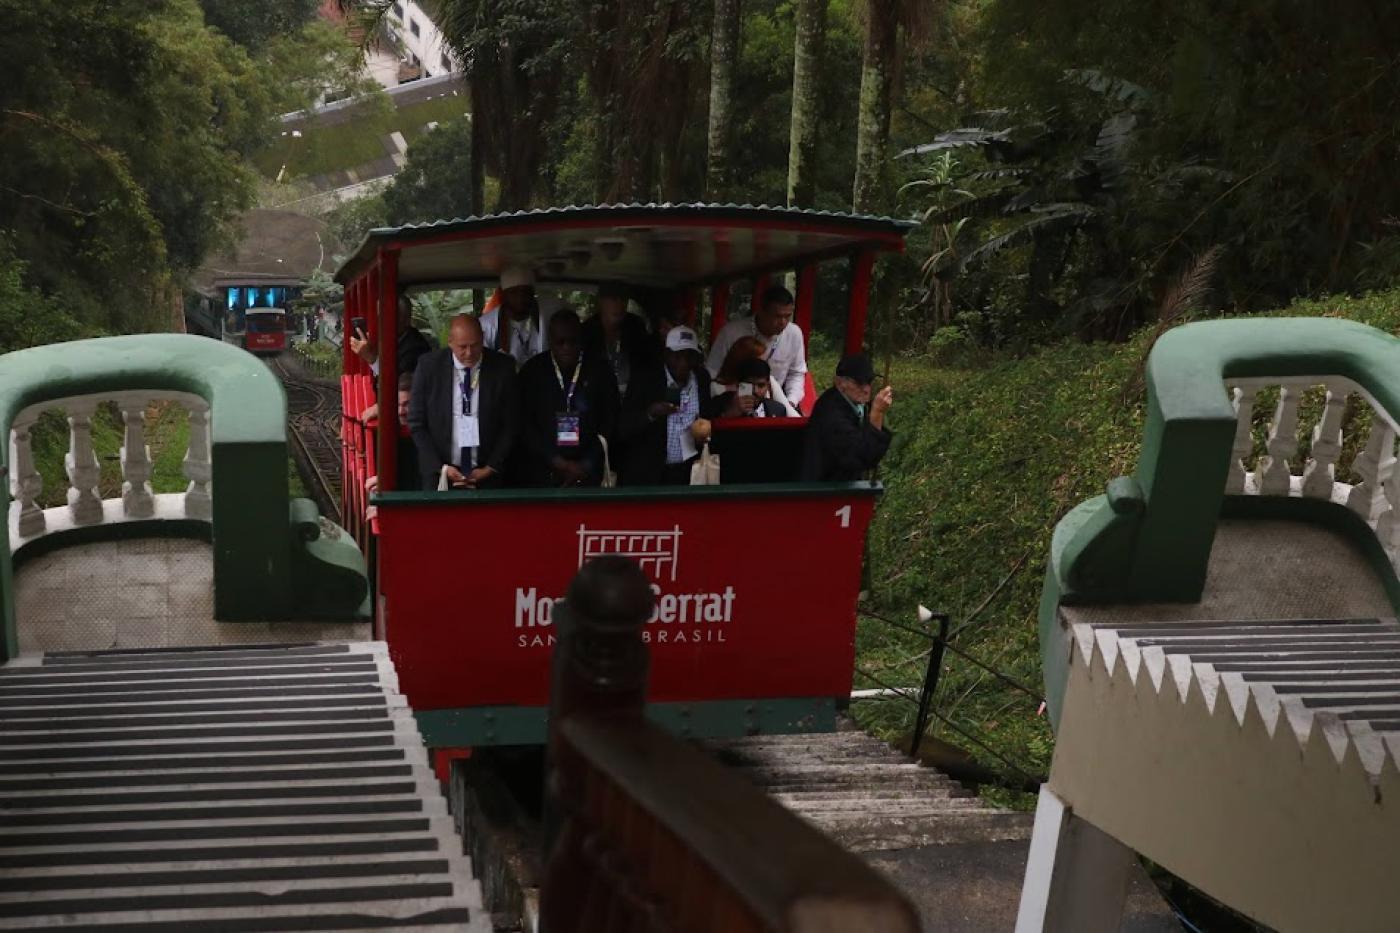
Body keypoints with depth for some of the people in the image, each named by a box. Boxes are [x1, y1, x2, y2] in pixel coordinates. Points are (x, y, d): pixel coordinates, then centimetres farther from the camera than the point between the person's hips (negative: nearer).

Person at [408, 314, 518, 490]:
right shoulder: (429, 366, -5)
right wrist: (442, 468, -7)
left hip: (488, 476, 0)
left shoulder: (502, 367, -4)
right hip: (439, 475, 0)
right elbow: (417, 424, -1)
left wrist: (491, 468, -5)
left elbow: (510, 425, 1)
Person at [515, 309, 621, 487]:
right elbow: (525, 426, 0)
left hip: (588, 474, 0)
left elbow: (609, 421, 3)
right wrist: (558, 462, -9)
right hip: (539, 474, 0)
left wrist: (586, 465, -5)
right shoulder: (532, 370, 2)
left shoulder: (599, 369, 3)